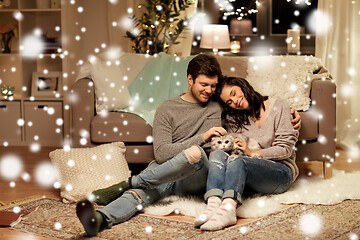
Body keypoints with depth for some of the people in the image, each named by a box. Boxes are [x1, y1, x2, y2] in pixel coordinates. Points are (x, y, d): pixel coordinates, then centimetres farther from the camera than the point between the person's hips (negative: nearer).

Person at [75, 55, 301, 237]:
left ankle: (127, 184, -31)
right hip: (164, 170, 0)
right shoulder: (167, 109, 9)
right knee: (140, 194, -36)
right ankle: (100, 219, -64)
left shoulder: (218, 104, 17)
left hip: (199, 177, 0)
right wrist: (202, 137, -12)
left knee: (196, 153, -37)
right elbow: (161, 153, -3)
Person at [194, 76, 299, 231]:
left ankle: (227, 210, -58)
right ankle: (213, 204, -51)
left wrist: (253, 153, -15)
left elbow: (286, 149, -2)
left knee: (237, 161, -34)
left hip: (281, 172, -4)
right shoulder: (233, 118, 17)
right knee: (217, 154, -27)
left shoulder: (279, 107, 5)